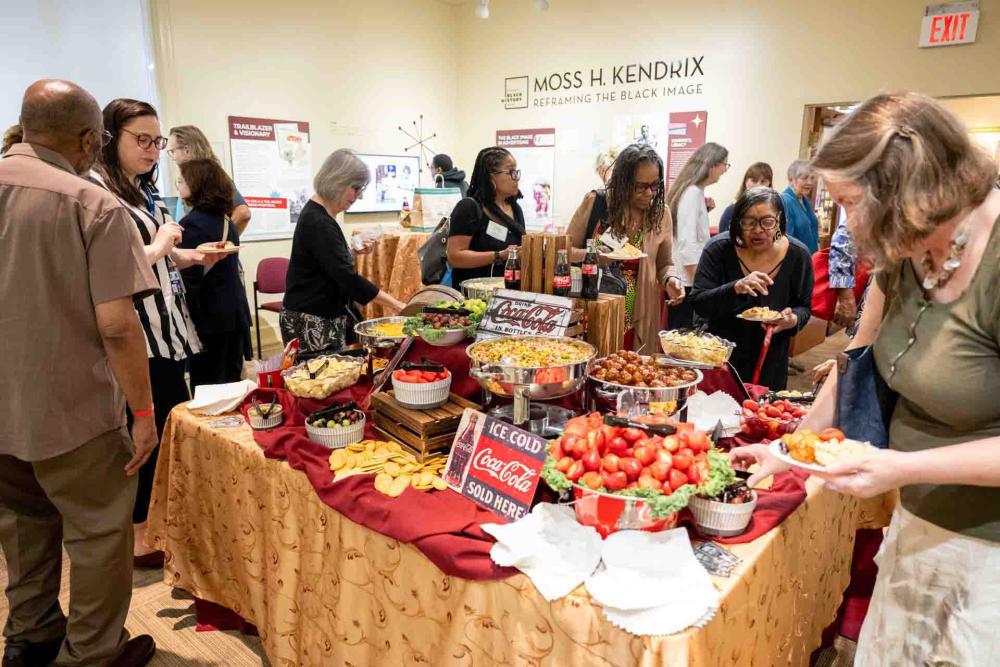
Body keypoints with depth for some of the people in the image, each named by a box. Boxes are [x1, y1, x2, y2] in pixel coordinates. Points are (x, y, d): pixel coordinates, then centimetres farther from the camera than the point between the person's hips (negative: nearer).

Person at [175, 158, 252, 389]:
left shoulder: (191, 225, -14)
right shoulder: (225, 221, 11)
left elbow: (190, 281, -18)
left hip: (210, 320, -8)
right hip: (236, 315, 8)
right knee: (231, 381, 15)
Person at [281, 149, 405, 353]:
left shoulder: (319, 214, 11)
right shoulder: (318, 223, -20)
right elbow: (347, 277, -26)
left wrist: (354, 251, 8)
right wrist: (397, 305, -26)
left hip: (324, 317, 10)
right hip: (310, 323, -10)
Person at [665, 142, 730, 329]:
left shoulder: (696, 191, 13)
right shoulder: (692, 193, -14)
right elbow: (687, 243, -20)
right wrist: (698, 285, -20)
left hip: (684, 278, 9)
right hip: (686, 279, -9)